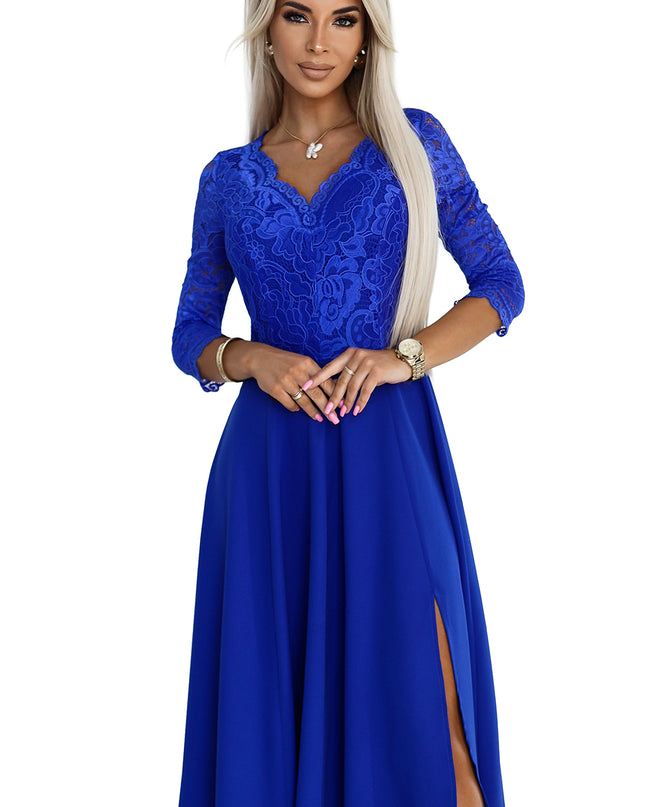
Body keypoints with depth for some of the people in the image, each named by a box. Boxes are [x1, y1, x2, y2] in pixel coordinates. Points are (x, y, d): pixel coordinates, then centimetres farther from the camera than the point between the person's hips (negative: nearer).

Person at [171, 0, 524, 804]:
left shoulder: (413, 141, 7)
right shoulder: (228, 176, 11)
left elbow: (501, 286, 5)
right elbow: (190, 338, 13)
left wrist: (405, 355, -11)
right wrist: (251, 359, -10)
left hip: (390, 448, -1)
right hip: (270, 463, 2)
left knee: (415, 708, -5)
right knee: (272, 698, 5)